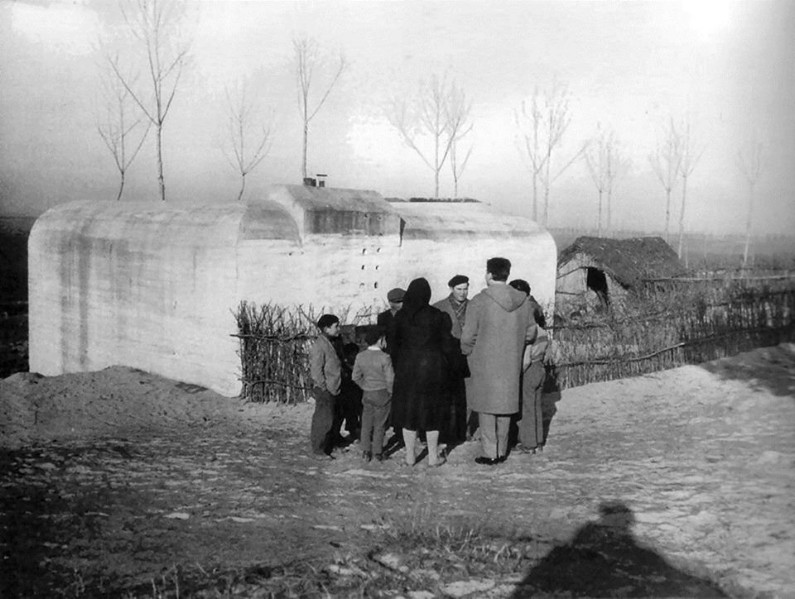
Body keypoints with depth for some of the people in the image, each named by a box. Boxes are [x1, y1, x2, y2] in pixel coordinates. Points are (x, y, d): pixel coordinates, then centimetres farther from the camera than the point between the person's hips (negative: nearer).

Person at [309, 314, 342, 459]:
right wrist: (324, 389, -18)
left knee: (331, 418, 17)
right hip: (324, 391, -10)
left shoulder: (329, 343, 13)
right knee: (323, 420, -3)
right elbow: (316, 370, -20)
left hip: (332, 390, 10)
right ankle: (318, 450, 7)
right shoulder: (319, 346, -18)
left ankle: (328, 446, 28)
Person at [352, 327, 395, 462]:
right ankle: (378, 452, 15)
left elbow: (356, 377, 3)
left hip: (367, 394, 4)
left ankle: (366, 451, 14)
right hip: (382, 393, -4)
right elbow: (390, 379, -16)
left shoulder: (360, 356, -3)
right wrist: (391, 392, 1)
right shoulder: (384, 357, -18)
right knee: (379, 424, 8)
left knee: (366, 423, 13)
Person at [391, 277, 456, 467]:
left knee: (408, 409, 11)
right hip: (432, 366, -1)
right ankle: (433, 457, 15)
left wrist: (397, 364, 12)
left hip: (407, 367, 1)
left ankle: (410, 456, 16)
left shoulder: (400, 316, -5)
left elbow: (394, 344, 0)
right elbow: (447, 345, -5)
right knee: (431, 409, 10)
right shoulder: (437, 316, -9)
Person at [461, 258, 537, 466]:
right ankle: (502, 451, 22)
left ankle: (490, 453, 9)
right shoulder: (523, 301, -1)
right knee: (505, 405, 15)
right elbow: (530, 333, 8)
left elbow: (468, 336, -12)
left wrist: (467, 351, 8)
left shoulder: (479, 301, -15)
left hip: (484, 364, -4)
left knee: (486, 407, 6)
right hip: (511, 363, 4)